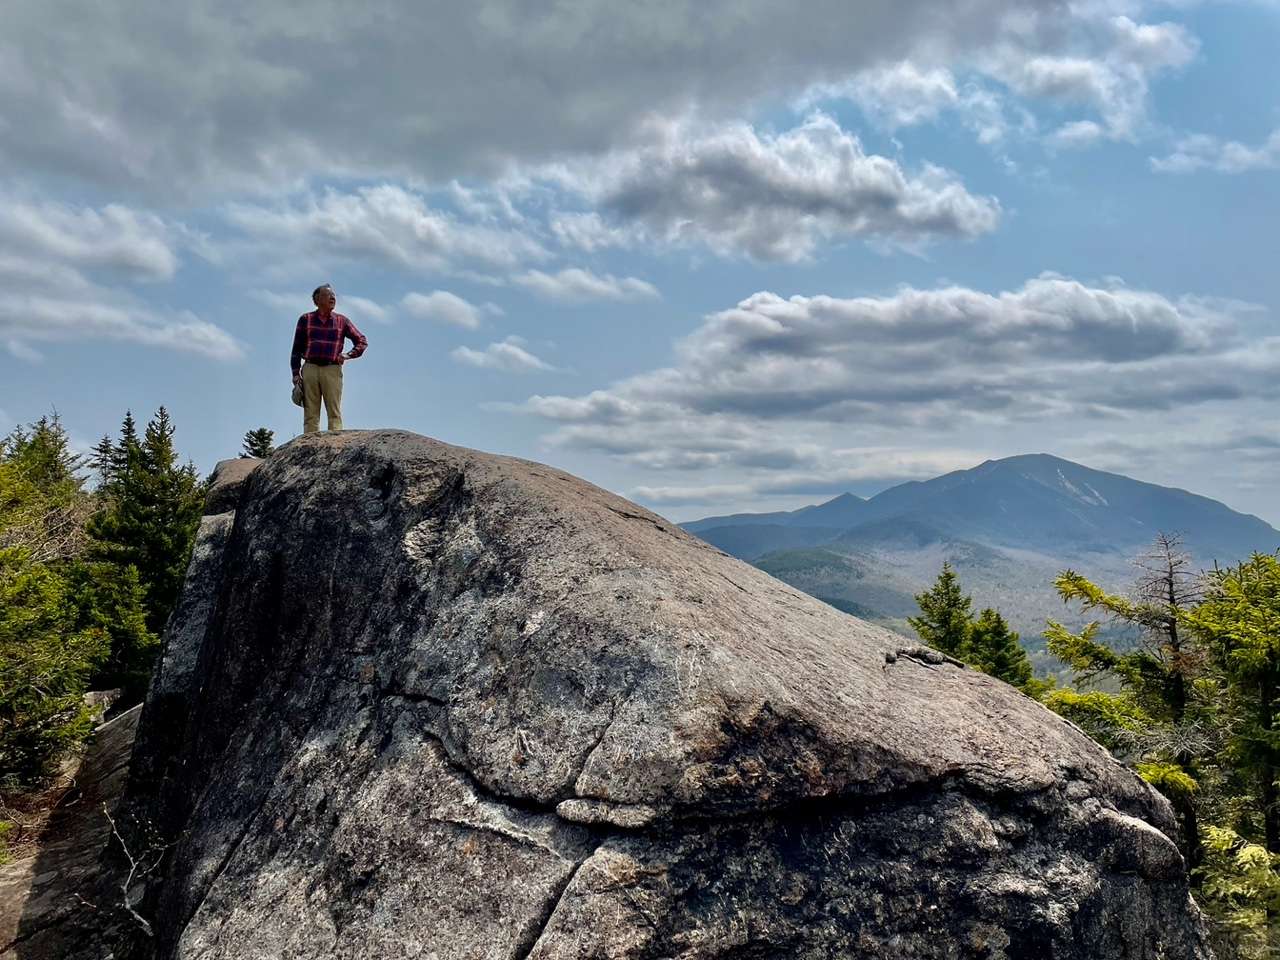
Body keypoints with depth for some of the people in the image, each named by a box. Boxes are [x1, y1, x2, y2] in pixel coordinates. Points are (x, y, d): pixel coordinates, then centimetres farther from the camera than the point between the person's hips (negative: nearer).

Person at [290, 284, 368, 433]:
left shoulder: (341, 321, 12)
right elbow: (297, 348, 11)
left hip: (332, 369, 0)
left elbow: (362, 341, 16)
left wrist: (349, 355, -1)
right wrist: (296, 373, 3)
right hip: (310, 368, 0)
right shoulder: (306, 319, 12)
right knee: (310, 414, -2)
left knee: (334, 412, -6)